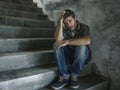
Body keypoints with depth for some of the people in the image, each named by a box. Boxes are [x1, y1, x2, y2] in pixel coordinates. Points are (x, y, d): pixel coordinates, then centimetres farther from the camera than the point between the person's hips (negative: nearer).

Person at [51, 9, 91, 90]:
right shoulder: (64, 29, -3)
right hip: (68, 56, 3)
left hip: (82, 56, -3)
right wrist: (60, 22, -27)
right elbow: (58, 39, -24)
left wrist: (67, 42, -37)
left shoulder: (84, 27, -13)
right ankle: (64, 76, -21)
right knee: (57, 45, -22)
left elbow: (87, 41, -36)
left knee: (81, 46, -35)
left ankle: (74, 76, -19)